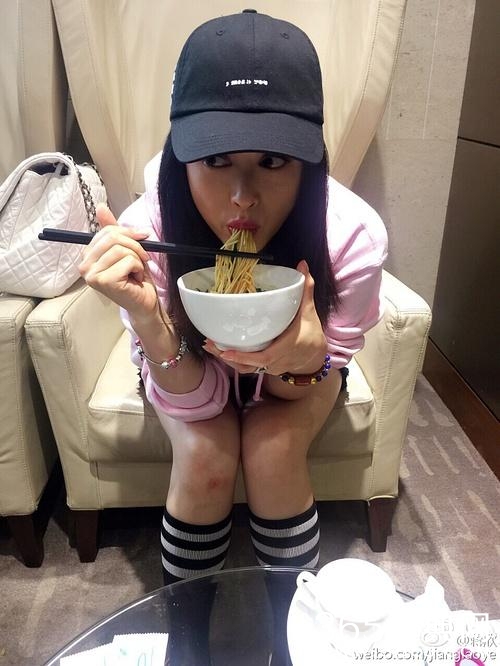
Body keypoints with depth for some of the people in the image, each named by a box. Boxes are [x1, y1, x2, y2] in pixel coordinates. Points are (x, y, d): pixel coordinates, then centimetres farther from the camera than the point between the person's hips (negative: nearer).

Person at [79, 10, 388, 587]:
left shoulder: (353, 235, -32)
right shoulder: (147, 234, -32)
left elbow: (306, 382, -19)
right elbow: (194, 399, -25)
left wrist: (304, 356, -44)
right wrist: (147, 318, -44)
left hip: (300, 366, 1)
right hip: (190, 363, 0)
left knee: (273, 452, -25)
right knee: (205, 460, -24)